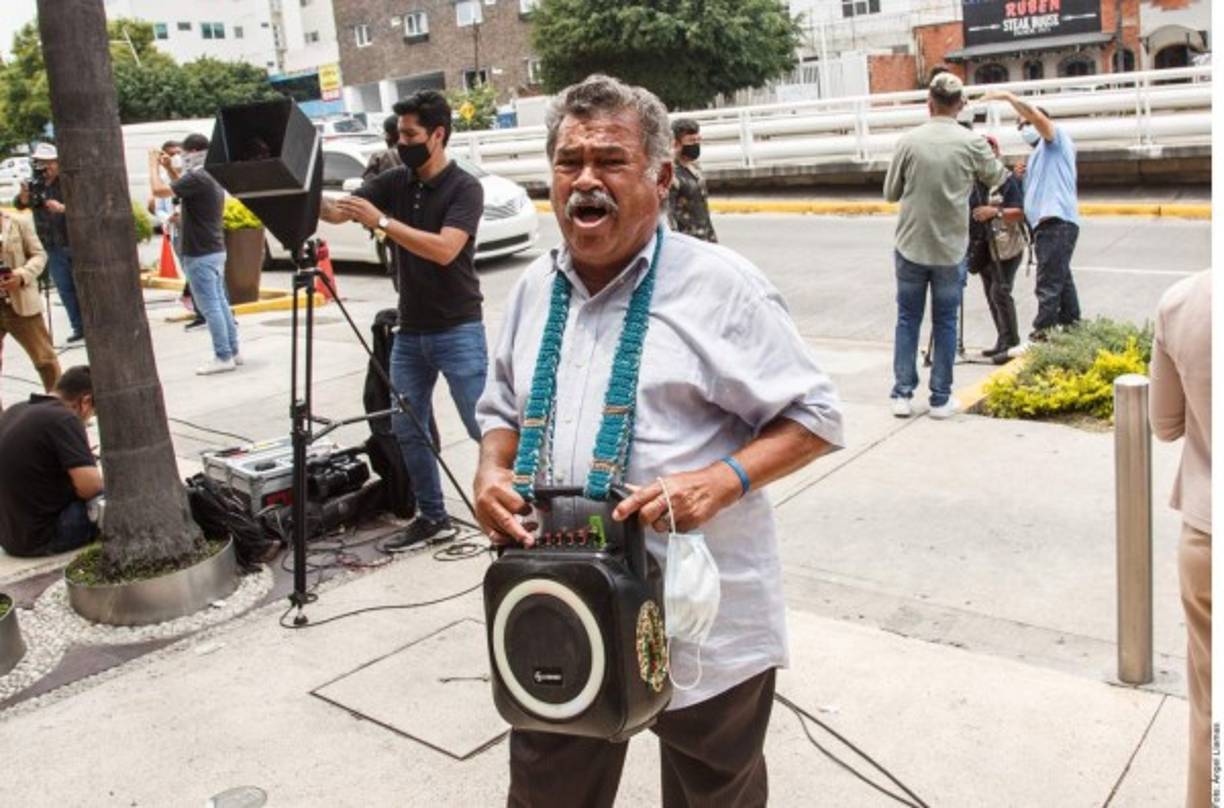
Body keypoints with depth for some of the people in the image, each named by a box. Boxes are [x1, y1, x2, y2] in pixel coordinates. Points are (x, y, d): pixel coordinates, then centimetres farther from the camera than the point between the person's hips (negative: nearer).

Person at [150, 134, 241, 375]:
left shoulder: (197, 177, -18)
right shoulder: (211, 176, 13)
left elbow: (159, 190, -23)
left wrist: (153, 164, -8)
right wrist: (169, 168, 20)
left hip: (200, 254, -10)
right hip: (215, 251, 10)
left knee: (210, 307, -6)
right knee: (220, 303, 15)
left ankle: (223, 357, -3)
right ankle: (232, 352, 20)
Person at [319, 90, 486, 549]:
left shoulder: (465, 188, -10)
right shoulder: (394, 183, 8)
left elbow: (443, 249, -24)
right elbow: (335, 212, 0)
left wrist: (382, 222, -26)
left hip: (458, 331, -6)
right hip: (410, 332, 6)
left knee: (485, 429, -4)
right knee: (407, 430, 9)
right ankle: (433, 517, 22)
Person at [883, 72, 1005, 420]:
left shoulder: (909, 141, -7)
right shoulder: (972, 143, -7)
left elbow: (890, 193, 2)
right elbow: (996, 177, 12)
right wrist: (992, 154, 30)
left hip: (911, 246, 0)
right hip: (950, 248, 0)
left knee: (907, 319, 10)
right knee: (945, 323, 9)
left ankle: (903, 394, 10)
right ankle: (940, 399, 13)